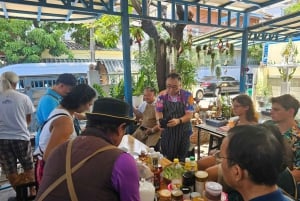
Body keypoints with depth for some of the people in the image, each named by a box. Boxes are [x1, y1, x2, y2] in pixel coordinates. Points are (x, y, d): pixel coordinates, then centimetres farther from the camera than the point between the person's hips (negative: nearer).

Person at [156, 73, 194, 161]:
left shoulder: (187, 95, -10)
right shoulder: (162, 95, -3)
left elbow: (189, 114, -11)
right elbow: (158, 111, 1)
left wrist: (178, 121, -31)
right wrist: (159, 120, -21)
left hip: (182, 131, -2)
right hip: (167, 131, 2)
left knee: (181, 159, 5)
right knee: (166, 159, 9)